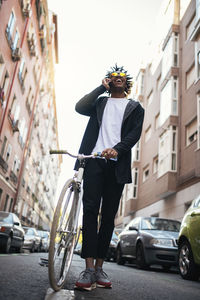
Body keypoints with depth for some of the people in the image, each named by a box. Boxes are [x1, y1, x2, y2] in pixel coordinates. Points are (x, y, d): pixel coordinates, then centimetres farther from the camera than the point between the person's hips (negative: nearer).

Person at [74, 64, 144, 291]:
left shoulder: (135, 108, 19)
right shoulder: (100, 102, 22)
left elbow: (135, 134, 3)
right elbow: (80, 107, 1)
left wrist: (117, 149, -16)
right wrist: (102, 87, 8)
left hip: (117, 163, 0)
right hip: (94, 160, 0)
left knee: (109, 215, 1)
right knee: (90, 210, -10)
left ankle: (99, 268, 9)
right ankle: (89, 269, -9)